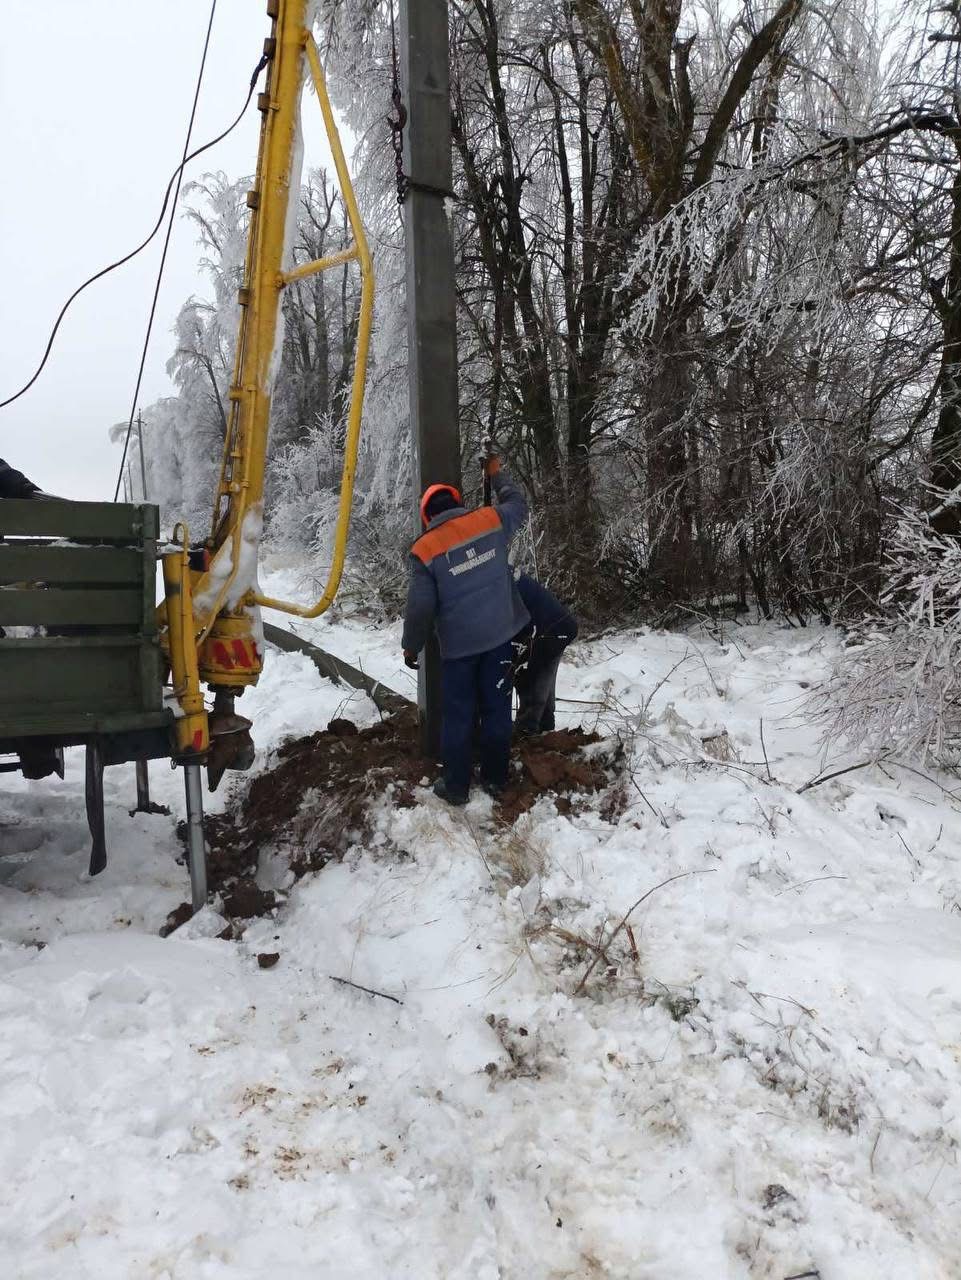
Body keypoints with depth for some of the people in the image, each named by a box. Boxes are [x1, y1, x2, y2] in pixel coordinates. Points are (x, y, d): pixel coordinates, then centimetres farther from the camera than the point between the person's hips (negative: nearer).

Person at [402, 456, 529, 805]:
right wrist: (496, 473, 35)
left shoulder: (424, 550, -7)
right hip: (499, 635, 3)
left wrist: (411, 646, 6)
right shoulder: (489, 521, -2)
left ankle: (456, 786, 18)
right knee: (497, 708, 13)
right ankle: (495, 777, 23)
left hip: (458, 644, -2)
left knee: (457, 716, 9)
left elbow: (420, 607, -8)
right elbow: (518, 504, 20)